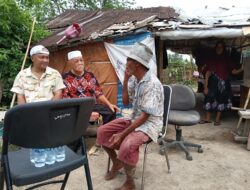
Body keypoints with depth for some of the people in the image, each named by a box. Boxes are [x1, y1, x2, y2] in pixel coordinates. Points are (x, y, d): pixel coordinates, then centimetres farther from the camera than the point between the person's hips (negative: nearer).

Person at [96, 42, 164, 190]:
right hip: (134, 119, 9)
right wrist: (125, 80, -2)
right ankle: (117, 163, 21)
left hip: (149, 124, -8)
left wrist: (122, 134, -26)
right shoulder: (138, 80, 4)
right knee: (102, 132, 0)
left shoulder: (152, 84, -24)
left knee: (127, 145, -35)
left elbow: (145, 116, -26)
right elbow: (126, 101, 10)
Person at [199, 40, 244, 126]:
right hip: (213, 83, -1)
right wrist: (205, 86, -8)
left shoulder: (227, 60, 6)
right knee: (210, 99, -3)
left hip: (223, 83, 1)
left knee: (221, 100, 3)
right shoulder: (212, 59, 2)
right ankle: (207, 118, 10)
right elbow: (208, 72, -2)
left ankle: (218, 119, 16)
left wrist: (241, 69, -19)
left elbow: (233, 71, 1)